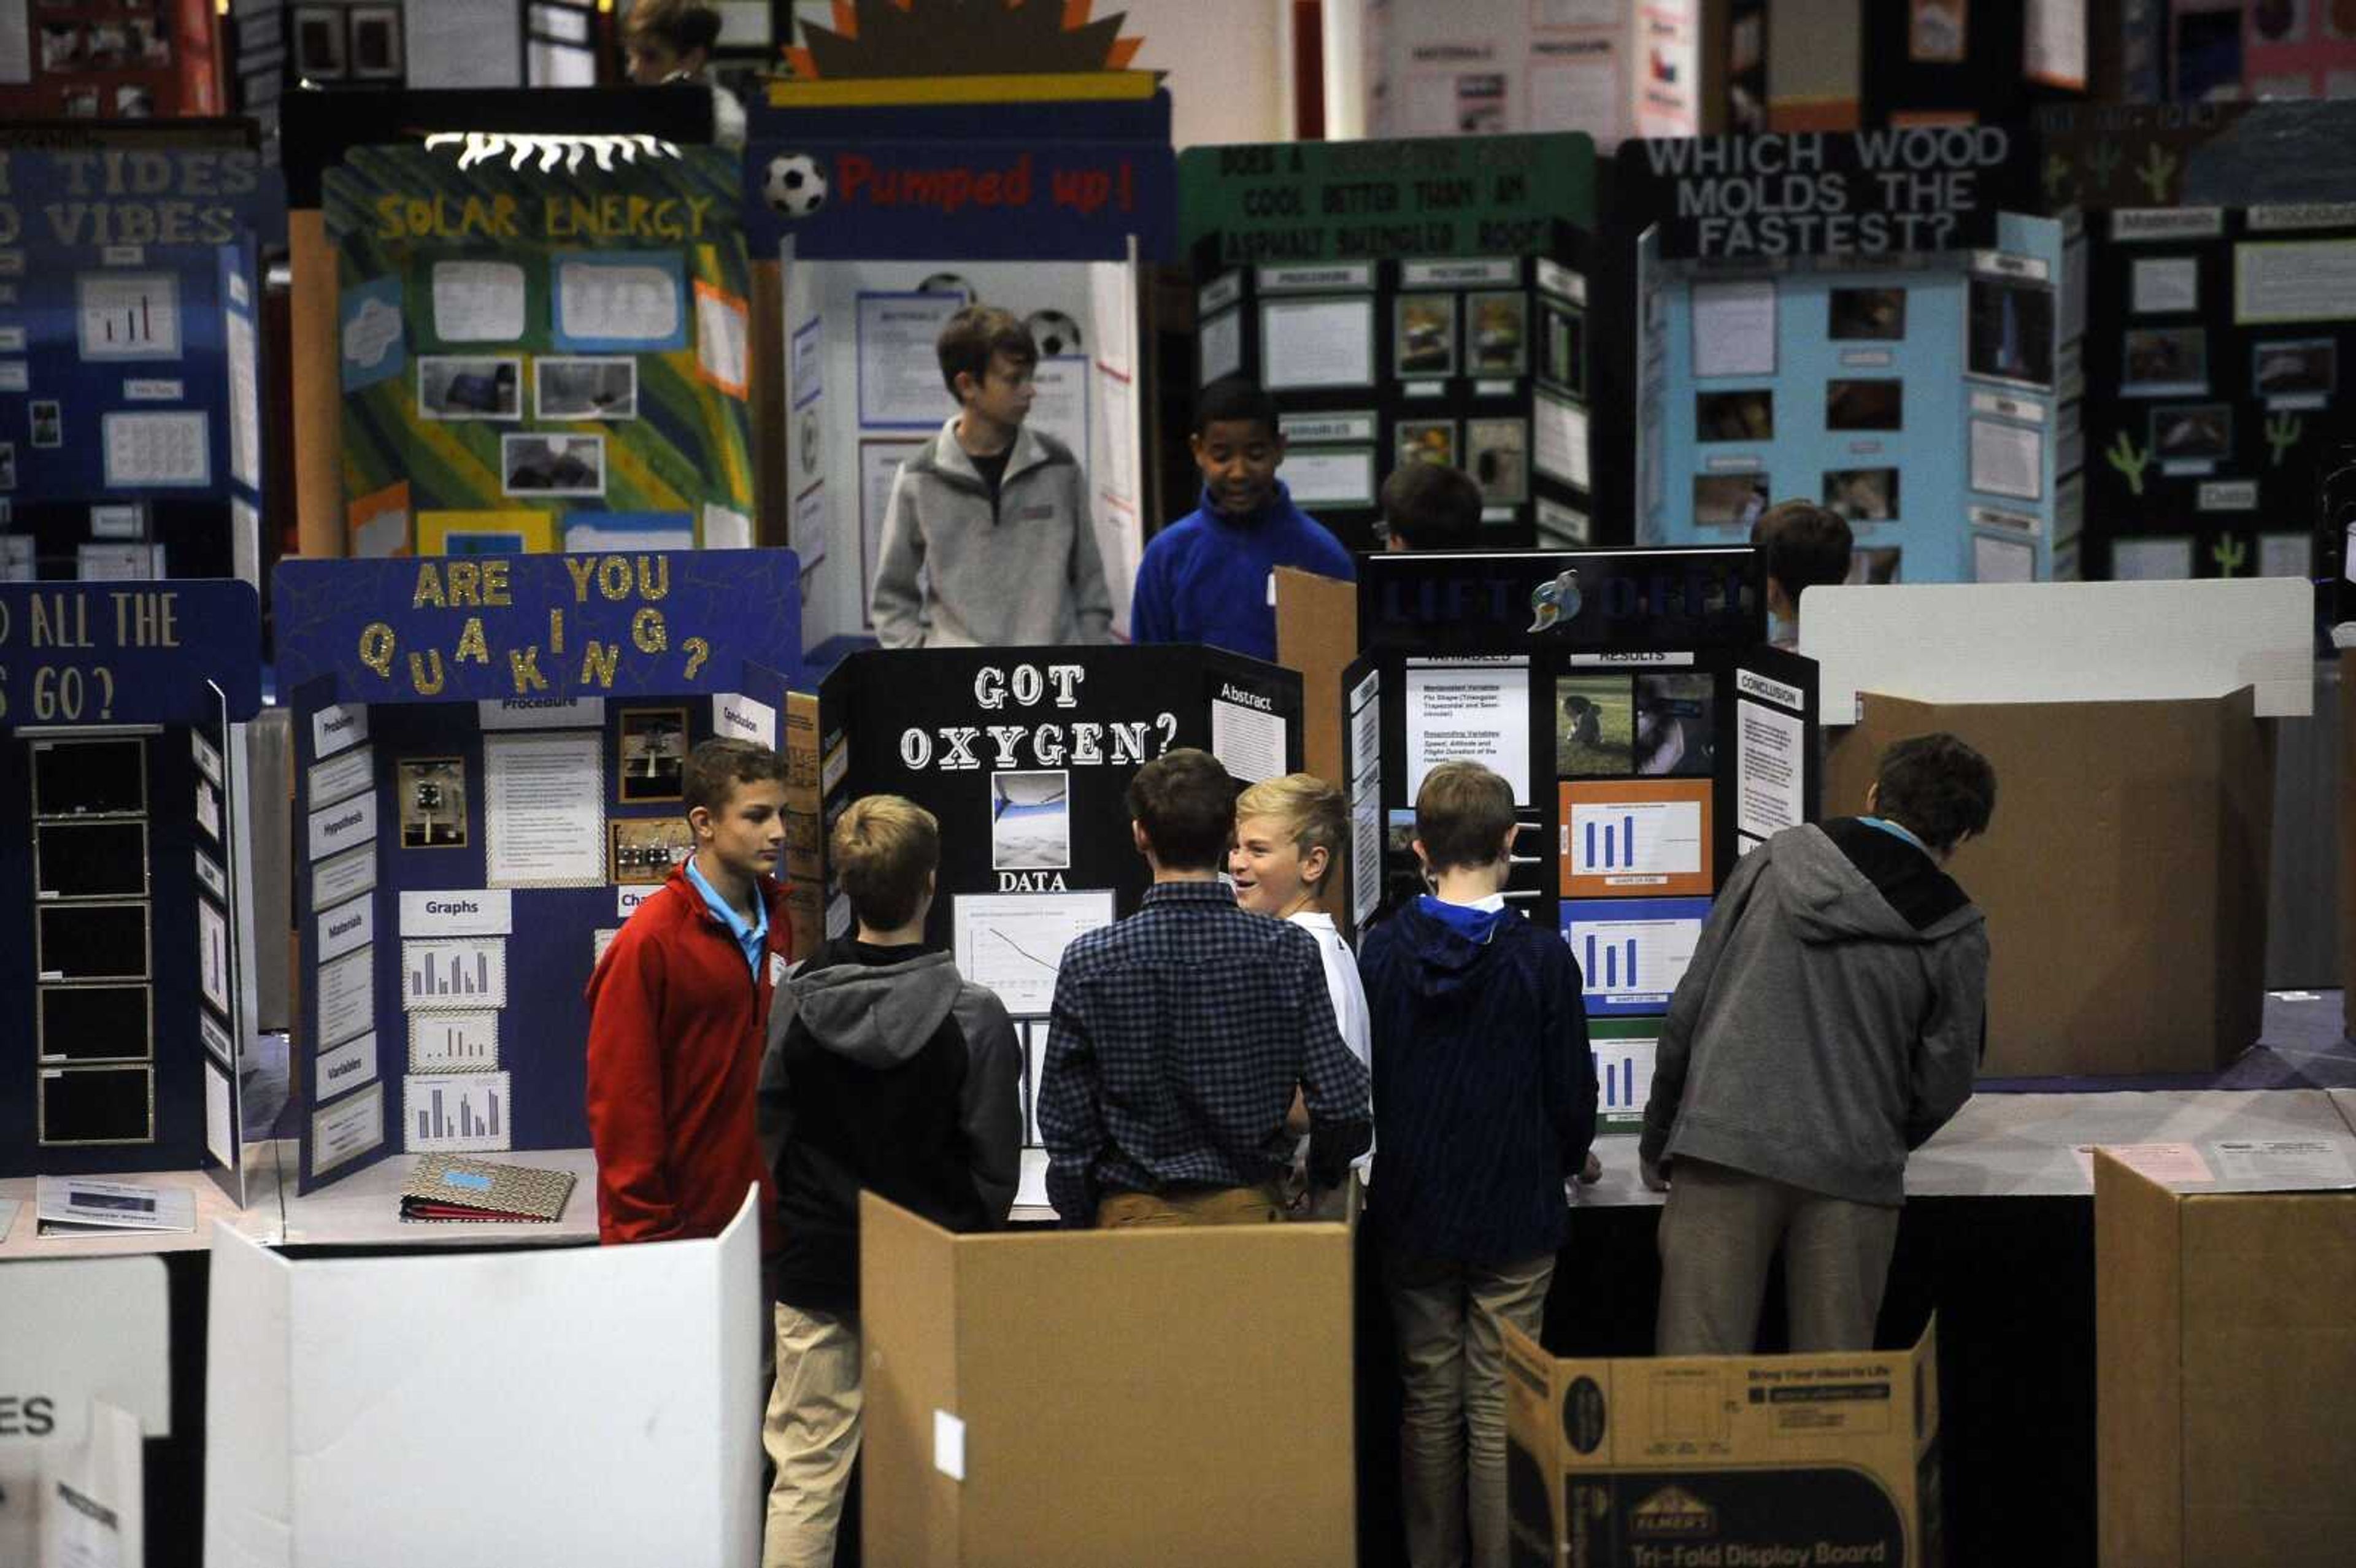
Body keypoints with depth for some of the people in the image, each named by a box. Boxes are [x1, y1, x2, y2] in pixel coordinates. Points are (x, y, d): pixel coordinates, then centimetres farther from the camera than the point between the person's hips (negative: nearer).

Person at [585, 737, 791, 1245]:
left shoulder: (777, 922, 9)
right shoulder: (648, 942, -11)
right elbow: (621, 1102, -12)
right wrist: (645, 1234, -13)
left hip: (770, 1218, 6)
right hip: (686, 1223, -6)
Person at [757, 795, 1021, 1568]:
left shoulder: (794, 1002, -6)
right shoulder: (973, 1016, -13)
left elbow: (769, 1130, 2)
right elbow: (995, 1163, -7)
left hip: (815, 1267, 2)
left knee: (805, 1474, 6)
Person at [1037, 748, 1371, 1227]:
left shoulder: (1090, 962, -9)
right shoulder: (1289, 952, -7)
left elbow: (1066, 1123, -6)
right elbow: (1342, 1110, -7)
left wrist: (1081, 1222, 9)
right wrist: (1314, 1180, 13)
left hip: (1135, 1211, -1)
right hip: (1252, 1207, 1)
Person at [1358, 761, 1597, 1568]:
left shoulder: (1382, 951, -5)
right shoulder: (1541, 957, -11)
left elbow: (1360, 1078, 3)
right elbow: (1571, 1087, -5)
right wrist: (1570, 1159, 17)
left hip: (1412, 1210, 2)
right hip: (1514, 1214, -2)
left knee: (1429, 1403, 12)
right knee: (1499, 1409, 3)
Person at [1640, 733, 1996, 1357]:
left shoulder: (1769, 863, 7)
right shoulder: (1955, 935, 3)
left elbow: (1689, 1007, 7)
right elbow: (1943, 1084, 6)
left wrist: (1657, 1140, 15)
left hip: (1721, 1148, 1)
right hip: (1849, 1172, 0)